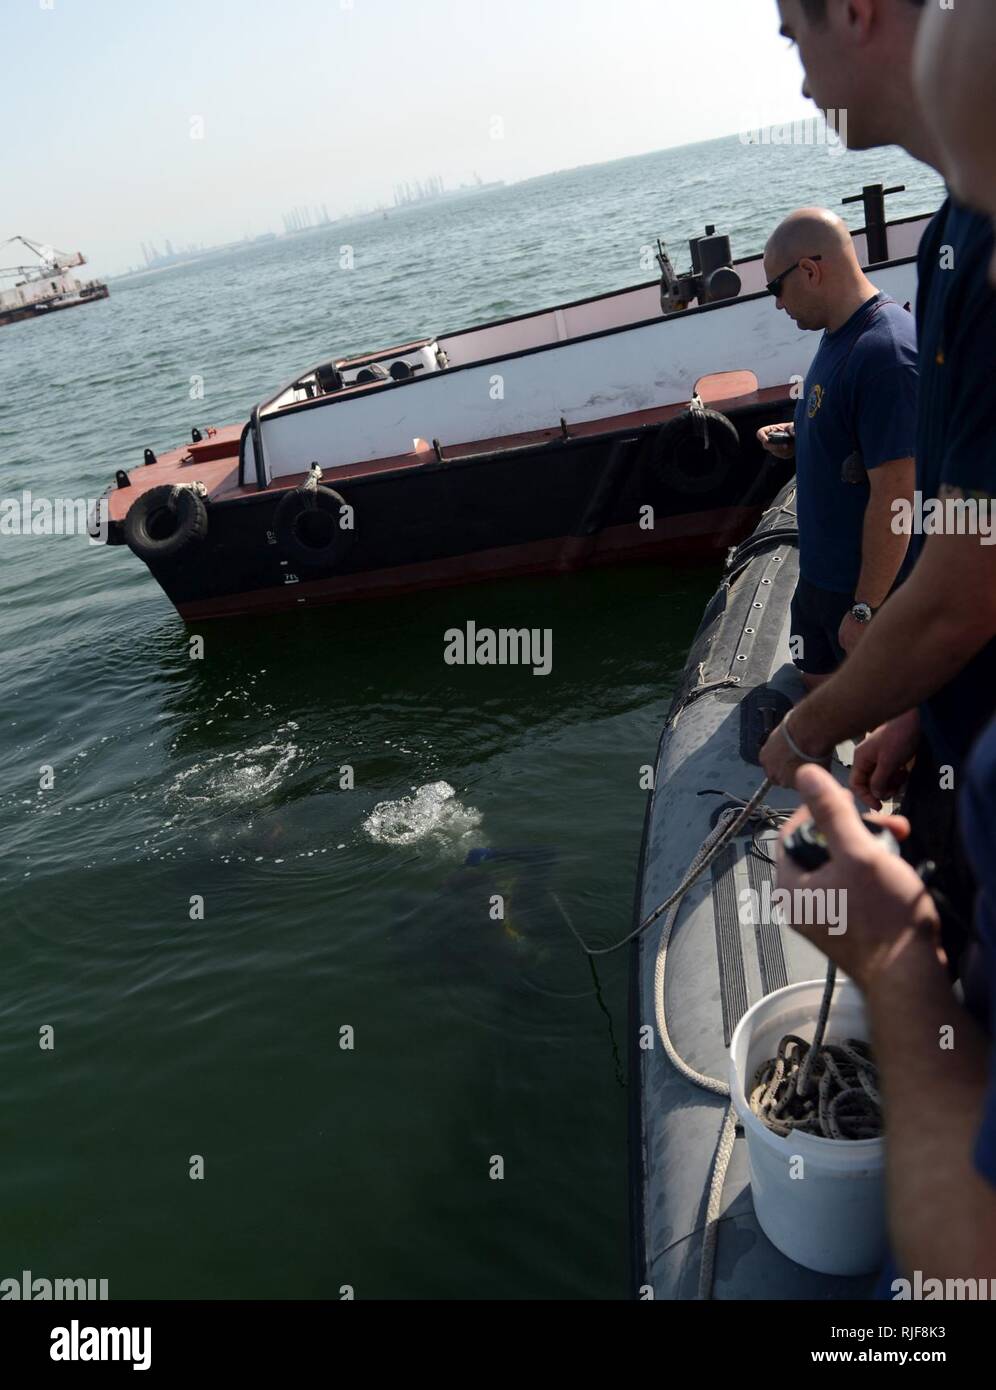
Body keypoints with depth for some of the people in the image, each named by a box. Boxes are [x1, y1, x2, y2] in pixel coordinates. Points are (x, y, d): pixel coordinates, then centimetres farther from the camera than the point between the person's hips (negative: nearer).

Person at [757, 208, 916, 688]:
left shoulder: (885, 354, -27)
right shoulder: (839, 334, 5)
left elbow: (895, 496, -28)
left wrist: (866, 608, -25)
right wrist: (798, 438, 2)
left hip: (868, 586, -9)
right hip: (821, 571, 10)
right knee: (819, 678, 23)